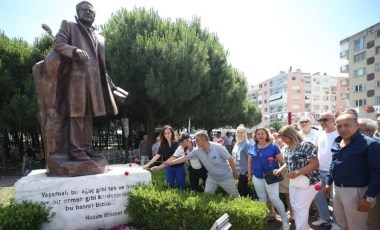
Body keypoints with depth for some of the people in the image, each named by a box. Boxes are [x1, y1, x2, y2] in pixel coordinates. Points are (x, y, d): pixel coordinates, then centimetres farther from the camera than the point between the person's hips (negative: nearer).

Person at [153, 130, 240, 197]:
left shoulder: (218, 147, -26)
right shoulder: (197, 151, -14)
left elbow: (230, 159, -17)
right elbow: (184, 158, -13)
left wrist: (235, 173, -9)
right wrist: (167, 163, -16)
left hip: (226, 177, -3)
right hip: (212, 177, 4)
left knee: (235, 196, 13)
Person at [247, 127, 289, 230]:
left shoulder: (273, 147, -9)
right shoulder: (253, 148, 3)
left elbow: (283, 162, -8)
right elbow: (250, 162, 14)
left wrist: (279, 169, -27)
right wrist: (249, 174, 12)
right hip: (257, 177, 5)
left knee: (274, 198, -8)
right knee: (262, 199, 17)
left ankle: (285, 221, 8)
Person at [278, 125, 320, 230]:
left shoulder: (305, 145, -17)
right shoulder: (286, 148, 6)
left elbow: (315, 164, -21)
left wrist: (297, 172, -23)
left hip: (307, 182, -8)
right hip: (293, 182, 8)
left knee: (301, 209, 0)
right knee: (295, 207, 15)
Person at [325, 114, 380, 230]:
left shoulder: (370, 144, -18)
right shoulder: (336, 142, 5)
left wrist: (369, 197, -20)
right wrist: (329, 182, 17)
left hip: (355, 191, -6)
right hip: (336, 188, 7)